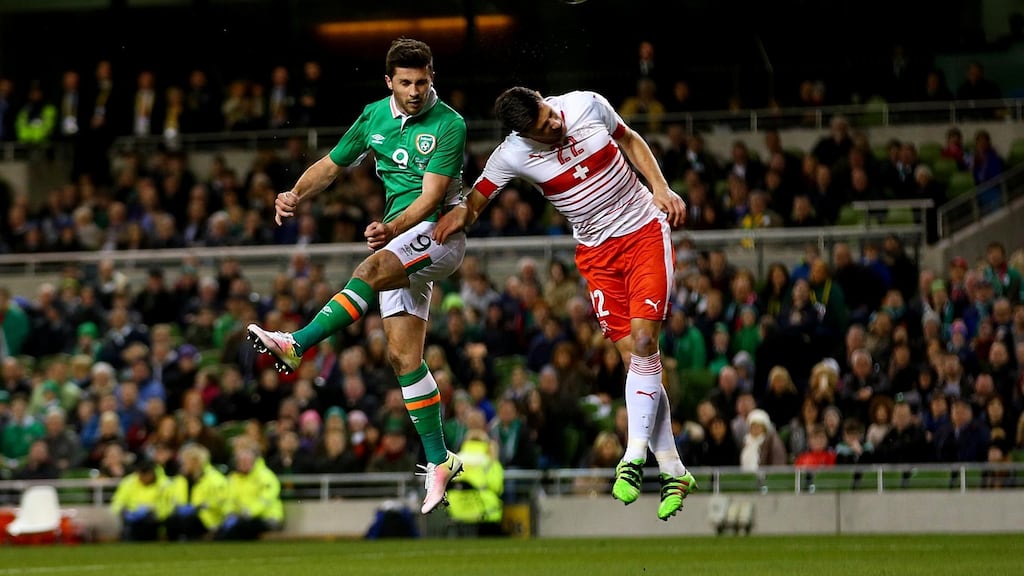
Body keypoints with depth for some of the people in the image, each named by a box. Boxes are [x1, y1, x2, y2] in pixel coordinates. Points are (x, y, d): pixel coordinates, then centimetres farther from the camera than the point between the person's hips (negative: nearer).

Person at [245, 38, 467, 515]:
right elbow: (332, 165, 19)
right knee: (403, 355, -1)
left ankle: (295, 346, -44)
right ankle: (439, 461, 4)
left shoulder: (448, 125, -10)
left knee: (371, 270, -35)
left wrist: (391, 230, -32)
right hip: (398, 238, 6)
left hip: (440, 231, -6)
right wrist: (295, 195, 0)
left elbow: (431, 196, -17)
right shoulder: (375, 117, 8)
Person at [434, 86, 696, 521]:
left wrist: (660, 187, -3)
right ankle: (673, 472, 2)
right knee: (633, 356, -5)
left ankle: (635, 456, -13)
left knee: (643, 340, -18)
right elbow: (476, 199, -6)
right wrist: (460, 215, -29)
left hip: (646, 230, -1)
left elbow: (629, 140, 6)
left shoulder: (587, 105, -12)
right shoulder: (512, 155, -15)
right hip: (597, 253, 1)